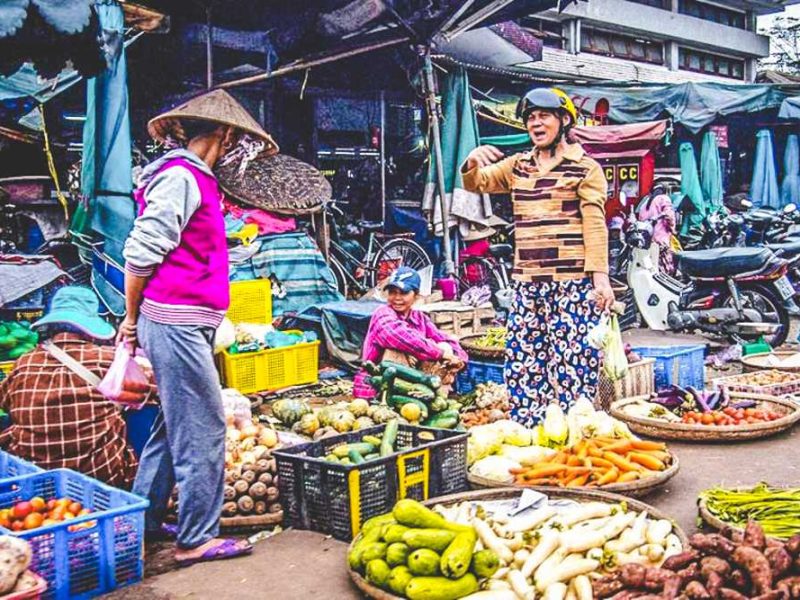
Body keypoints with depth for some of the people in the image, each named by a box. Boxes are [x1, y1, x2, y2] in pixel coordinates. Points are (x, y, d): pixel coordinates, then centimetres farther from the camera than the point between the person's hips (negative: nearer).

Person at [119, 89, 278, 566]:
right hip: (179, 323, -10)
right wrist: (133, 318, -5)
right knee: (204, 430, -4)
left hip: (187, 325, 10)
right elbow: (140, 251, -15)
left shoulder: (195, 179, 18)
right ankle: (197, 539, 6)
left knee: (177, 422, 17)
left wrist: (138, 318, 19)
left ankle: (143, 520, 29)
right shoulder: (182, 178, -12)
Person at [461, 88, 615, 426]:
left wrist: (601, 276, -13)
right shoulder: (518, 166, 17)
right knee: (522, 366, 6)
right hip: (527, 284, 5)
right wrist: (473, 161, -5)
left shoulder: (585, 168, 3)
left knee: (571, 366, -5)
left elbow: (595, 224, -4)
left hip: (573, 284, -5)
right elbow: (476, 183, 18)